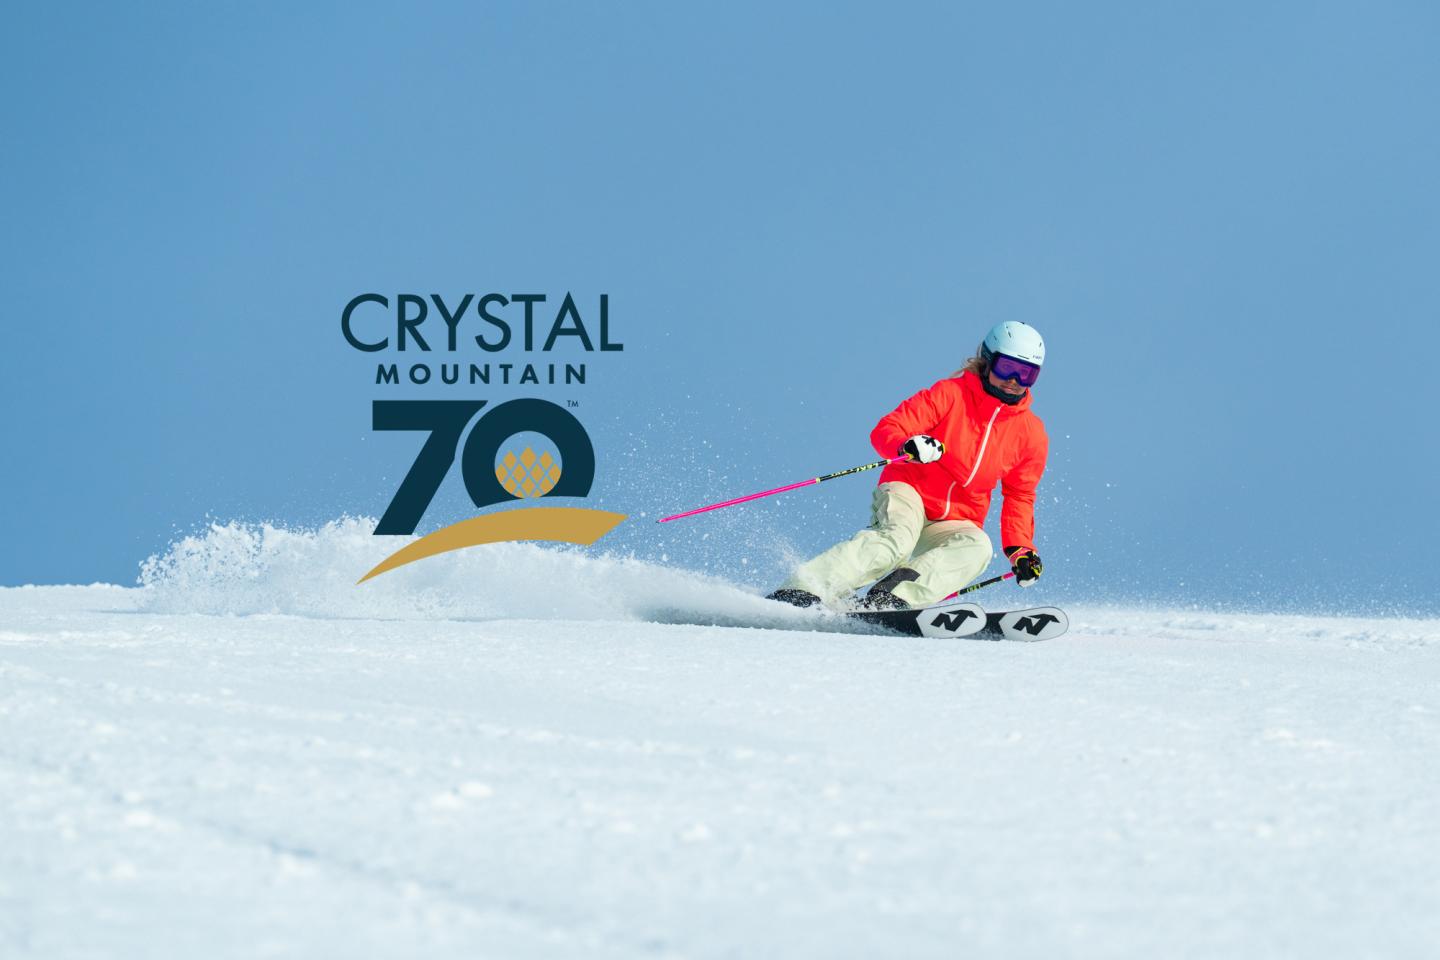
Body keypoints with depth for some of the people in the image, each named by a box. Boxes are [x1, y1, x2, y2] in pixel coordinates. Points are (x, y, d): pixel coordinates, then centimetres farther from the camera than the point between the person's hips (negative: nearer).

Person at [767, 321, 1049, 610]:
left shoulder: (1031, 434, 6)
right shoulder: (950, 394, -5)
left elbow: (1019, 496, 17)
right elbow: (885, 431, -10)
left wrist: (1020, 549, 3)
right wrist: (908, 447, -33)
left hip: (953, 522, 4)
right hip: (907, 492, -4)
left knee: (977, 546, -30)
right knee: (896, 538, -36)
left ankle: (890, 599, -45)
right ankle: (799, 592, -43)